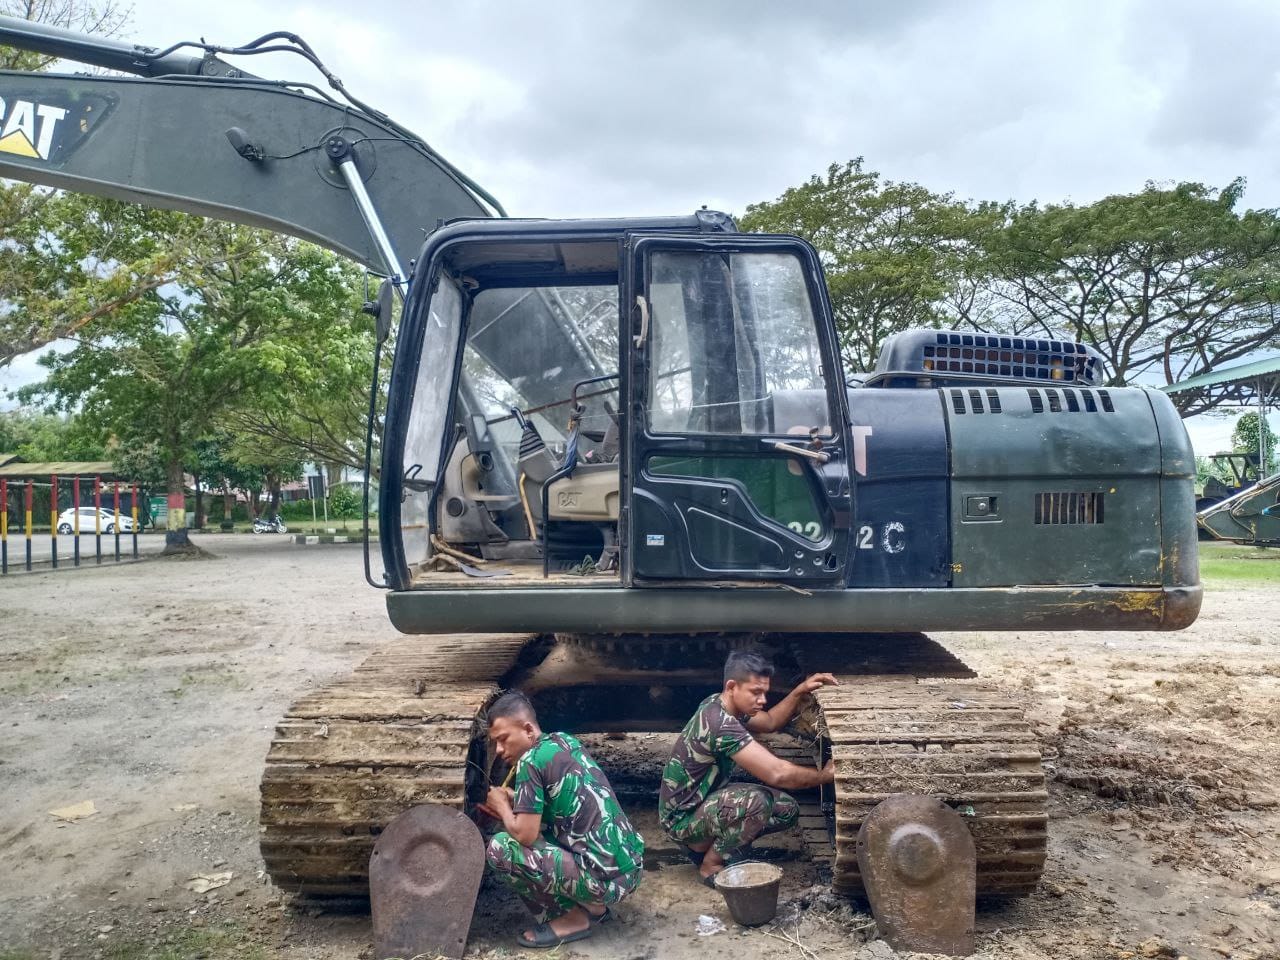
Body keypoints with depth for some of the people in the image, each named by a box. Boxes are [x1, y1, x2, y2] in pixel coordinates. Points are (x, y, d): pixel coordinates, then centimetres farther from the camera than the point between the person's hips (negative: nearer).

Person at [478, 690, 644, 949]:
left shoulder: (531, 760, -13)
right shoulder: (564, 741, 11)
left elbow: (525, 835, -15)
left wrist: (502, 806, 4)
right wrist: (514, 801, 15)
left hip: (606, 878, -9)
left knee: (499, 849, -8)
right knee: (543, 827, 24)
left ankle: (576, 917, 1)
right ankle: (591, 905, 15)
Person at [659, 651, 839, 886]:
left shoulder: (720, 706, -1)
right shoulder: (720, 723, -31)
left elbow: (770, 722, 16)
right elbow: (778, 773, -33)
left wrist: (801, 690, 2)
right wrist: (825, 775, -17)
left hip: (706, 800, 10)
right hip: (682, 818, -10)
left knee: (787, 810, 1)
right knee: (756, 801, -33)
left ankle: (706, 843, 12)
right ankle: (710, 865, -8)